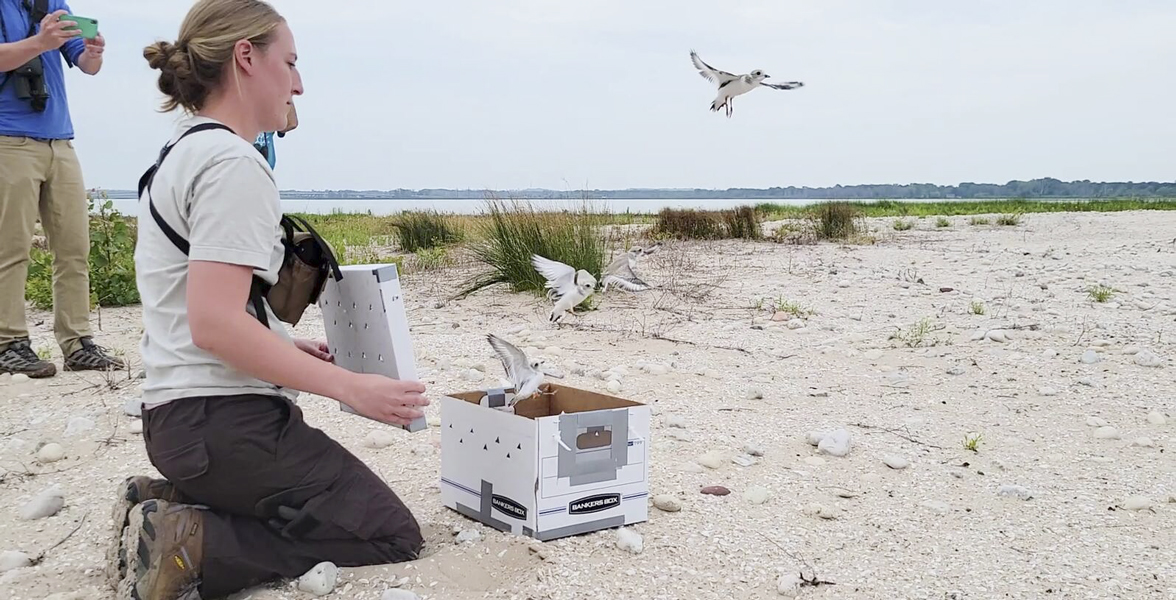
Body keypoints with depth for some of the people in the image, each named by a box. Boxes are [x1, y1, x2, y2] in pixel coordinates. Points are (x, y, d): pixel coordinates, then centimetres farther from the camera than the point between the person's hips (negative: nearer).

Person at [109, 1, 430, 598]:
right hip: (227, 422, -10)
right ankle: (197, 548, -12)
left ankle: (168, 506, 7)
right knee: (395, 537, -1)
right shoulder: (233, 163, -17)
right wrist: (351, 387, -21)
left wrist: (285, 346, 20)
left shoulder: (178, 155, 14)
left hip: (176, 414, 10)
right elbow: (215, 325, -25)